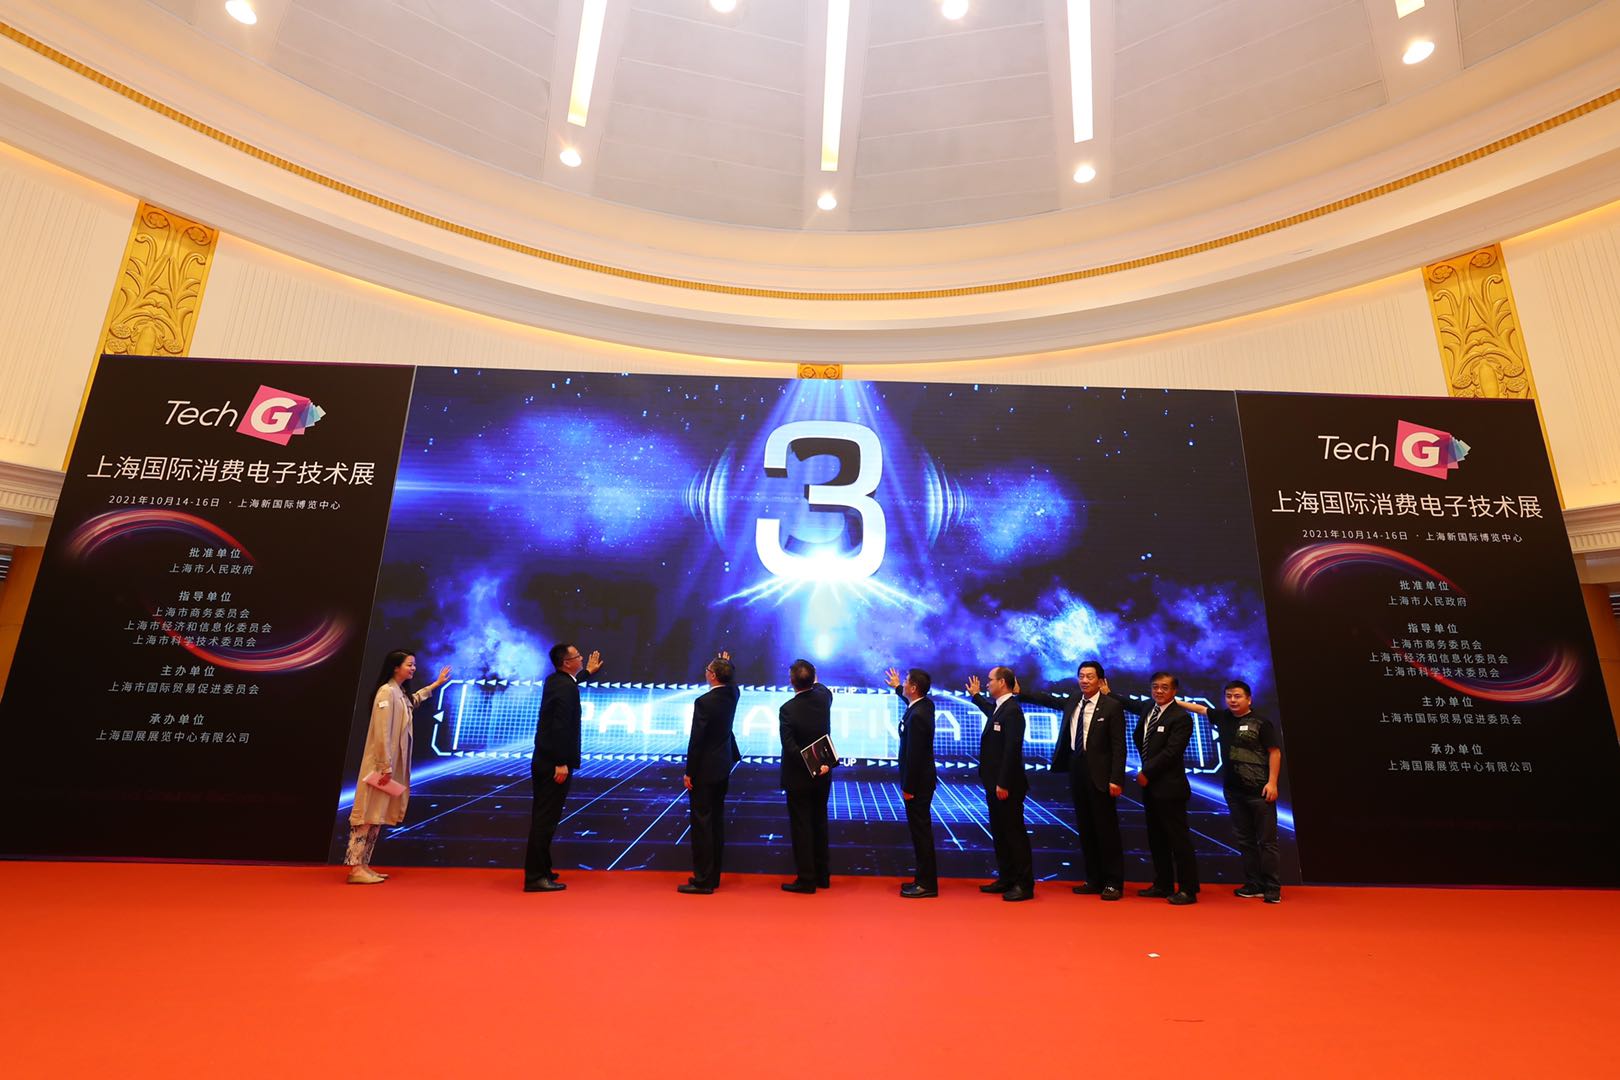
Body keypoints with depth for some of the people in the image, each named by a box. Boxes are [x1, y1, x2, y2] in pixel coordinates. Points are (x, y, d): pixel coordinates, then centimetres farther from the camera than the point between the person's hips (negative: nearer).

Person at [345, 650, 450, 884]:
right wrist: (385, 767, -21)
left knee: (377, 815, 9)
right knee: (368, 814, -8)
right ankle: (355, 868, -6)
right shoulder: (387, 691, -13)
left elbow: (414, 700, 40)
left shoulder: (401, 694, 14)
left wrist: (437, 684, 48)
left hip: (392, 764, 9)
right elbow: (382, 732, -19)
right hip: (380, 765, -9)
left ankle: (363, 865, 12)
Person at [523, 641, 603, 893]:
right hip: (555, 764, -10)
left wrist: (588, 671, 50)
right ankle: (535, 877, 2)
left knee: (542, 818, 17)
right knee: (545, 820, -4)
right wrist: (562, 764, -24)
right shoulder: (566, 688, -19)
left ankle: (539, 870, 29)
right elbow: (560, 727, -26)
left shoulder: (554, 681, 10)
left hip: (544, 761, 10)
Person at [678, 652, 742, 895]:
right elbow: (731, 681, 28)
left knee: (702, 823, -1)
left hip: (704, 770, -8)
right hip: (723, 768, 8)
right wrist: (727, 664, 33)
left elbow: (696, 740, -18)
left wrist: (689, 772, -11)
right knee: (716, 822, 14)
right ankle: (713, 877, 22)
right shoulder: (732, 695, 0)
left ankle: (702, 880, 5)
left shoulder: (704, 702, -20)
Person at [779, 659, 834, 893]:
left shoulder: (788, 709, -20)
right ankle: (822, 875, 26)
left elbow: (789, 746, -25)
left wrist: (810, 766, -19)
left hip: (798, 777, -5)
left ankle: (806, 879, 11)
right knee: (819, 823, 17)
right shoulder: (824, 697, -6)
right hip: (823, 774, 5)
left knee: (801, 827, 5)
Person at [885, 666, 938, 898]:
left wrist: (908, 788, -18)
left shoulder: (917, 716, -25)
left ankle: (927, 884, 8)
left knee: (921, 831, -1)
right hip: (921, 780, 10)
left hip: (918, 783, -10)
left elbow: (914, 755, -24)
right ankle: (925, 879, 25)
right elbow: (911, 699, 32)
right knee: (921, 830, 16)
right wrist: (896, 687, 43)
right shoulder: (926, 704, 4)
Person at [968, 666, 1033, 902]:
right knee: (999, 833, 15)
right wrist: (975, 696, 45)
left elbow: (1012, 749, -23)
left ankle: (1024, 885, 8)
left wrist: (1003, 784, -24)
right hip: (995, 784, 10)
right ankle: (1006, 879, 25)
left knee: (1014, 834, -1)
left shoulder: (1012, 710, -18)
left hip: (1007, 786, -10)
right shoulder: (998, 707, 10)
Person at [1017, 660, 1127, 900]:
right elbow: (1049, 700, 27)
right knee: (1085, 829, 11)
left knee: (1106, 829, 2)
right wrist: (1021, 692, 22)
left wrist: (1116, 779, -16)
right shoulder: (1072, 704, 10)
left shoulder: (1112, 706, -7)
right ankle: (1094, 880, 22)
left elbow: (1119, 746, -10)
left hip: (1100, 775, -6)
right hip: (1076, 771, 6)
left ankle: (1113, 883, 13)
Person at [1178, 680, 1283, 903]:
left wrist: (1272, 782, -12)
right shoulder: (1222, 717, 9)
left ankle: (1272, 887, 7)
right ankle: (1253, 884, 18)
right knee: (1244, 839, 10)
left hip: (1259, 790, -5)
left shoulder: (1261, 722, -6)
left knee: (1267, 840, 0)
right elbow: (1201, 708, 20)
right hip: (1233, 790, 6)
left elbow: (1274, 752, -7)